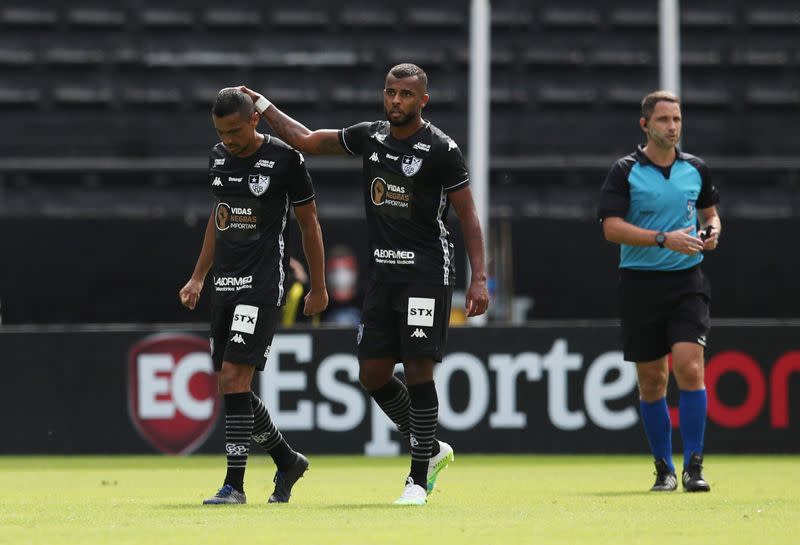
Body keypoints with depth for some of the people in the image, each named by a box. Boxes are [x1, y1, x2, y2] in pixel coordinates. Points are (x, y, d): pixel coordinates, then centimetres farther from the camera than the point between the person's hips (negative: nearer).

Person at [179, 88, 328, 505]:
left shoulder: (285, 159, -8)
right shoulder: (218, 157, 10)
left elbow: (309, 223, -1)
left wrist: (319, 288, 2)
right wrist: (198, 277, 21)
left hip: (263, 283, -7)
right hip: (225, 282, 7)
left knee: (234, 377, -17)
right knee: (231, 386, 7)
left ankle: (234, 485, -16)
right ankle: (287, 461, 27)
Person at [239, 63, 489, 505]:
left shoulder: (440, 149, -9)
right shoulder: (370, 137, 8)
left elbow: (468, 216, -7)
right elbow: (306, 141, 19)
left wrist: (479, 278, -13)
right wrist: (261, 104, 18)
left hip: (426, 272, -6)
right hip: (382, 270, 6)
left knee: (418, 370, -10)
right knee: (373, 374, 5)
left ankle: (419, 478, -2)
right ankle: (431, 450, 24)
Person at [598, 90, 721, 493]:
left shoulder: (695, 169, 8)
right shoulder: (625, 171, -3)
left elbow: (710, 212, 24)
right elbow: (612, 227, -11)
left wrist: (712, 231, 0)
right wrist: (664, 239, -21)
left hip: (687, 282, 1)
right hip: (641, 282, -1)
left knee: (689, 367, -15)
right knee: (651, 381, 5)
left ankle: (692, 466, -11)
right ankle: (664, 469, 18)